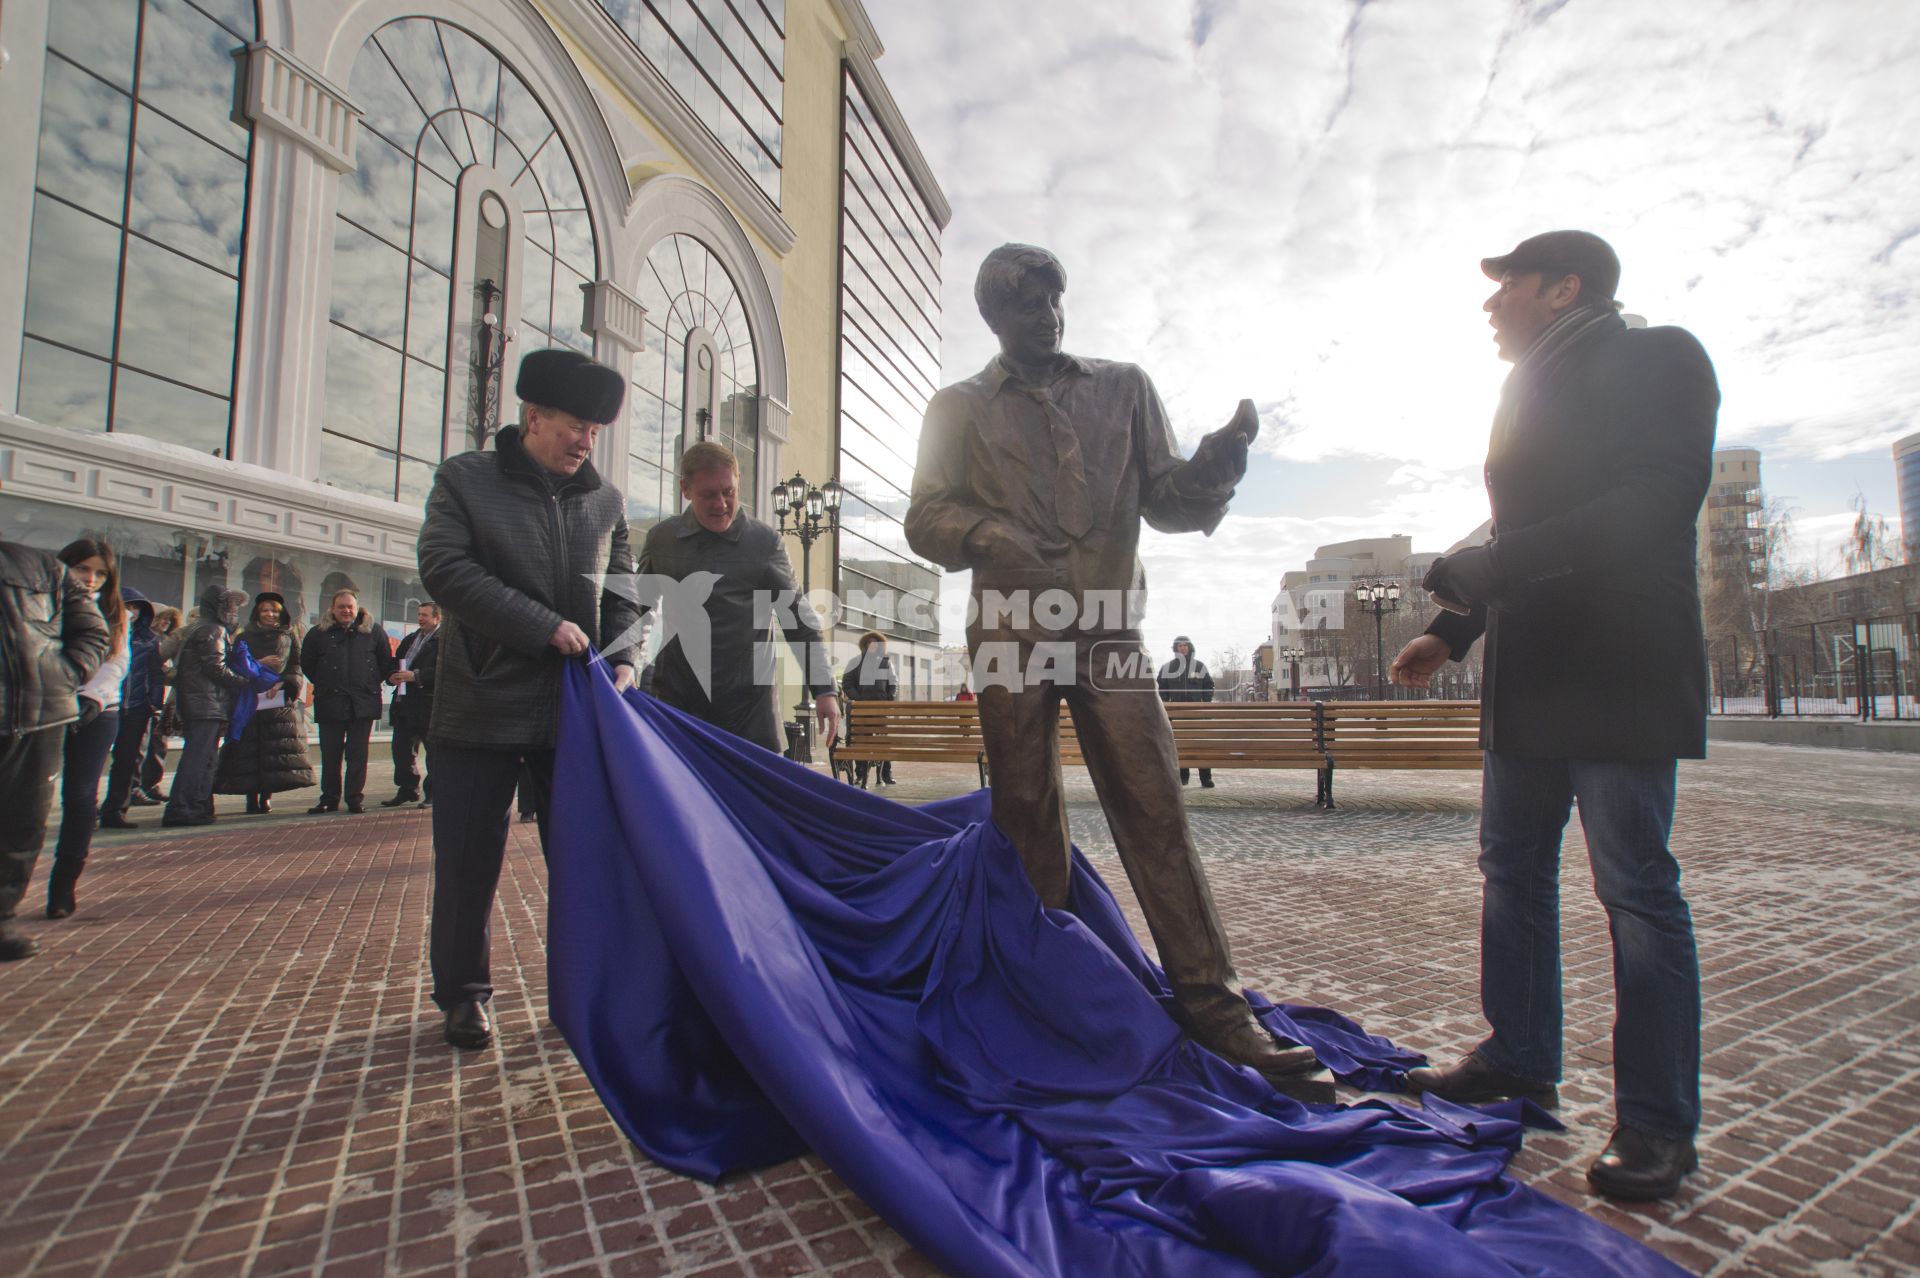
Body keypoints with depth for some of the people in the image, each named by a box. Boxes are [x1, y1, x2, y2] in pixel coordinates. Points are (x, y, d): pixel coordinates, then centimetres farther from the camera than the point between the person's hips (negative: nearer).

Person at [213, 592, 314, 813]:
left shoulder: (289, 637, 14)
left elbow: (296, 665, 6)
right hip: (250, 699, 0)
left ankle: (266, 795, 0)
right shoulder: (245, 638, 14)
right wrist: (258, 664, -11)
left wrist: (281, 683, -9)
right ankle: (251, 796, 0)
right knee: (248, 750, -4)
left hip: (280, 700, 0)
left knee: (275, 751, -5)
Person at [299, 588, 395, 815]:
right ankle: (329, 799, 14)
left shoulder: (373, 632, 5)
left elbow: (386, 662, 11)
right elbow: (306, 664, 15)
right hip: (330, 703, 1)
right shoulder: (318, 634, 7)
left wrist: (372, 683, 7)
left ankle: (355, 798, 9)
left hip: (363, 703, -1)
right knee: (330, 754, 5)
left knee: (358, 754, 3)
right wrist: (324, 685, 10)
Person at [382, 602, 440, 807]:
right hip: (405, 701, 8)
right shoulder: (410, 639, 21)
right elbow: (395, 662, 21)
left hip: (429, 703, -8)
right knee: (401, 748, 11)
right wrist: (392, 675, 0)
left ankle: (433, 793, 9)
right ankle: (406, 790, 21)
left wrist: (415, 675, -21)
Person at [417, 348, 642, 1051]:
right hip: (482, 704, -2)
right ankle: (463, 994, 26)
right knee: (468, 861, 6)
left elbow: (622, 594, 12)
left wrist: (622, 658, -7)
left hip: (576, 708, 3)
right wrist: (545, 627, -18)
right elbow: (445, 569, -10)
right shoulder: (464, 478, 2)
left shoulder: (605, 499, 10)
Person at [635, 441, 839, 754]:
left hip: (747, 704, -2)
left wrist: (824, 689, -6)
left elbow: (799, 620, -1)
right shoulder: (660, 538, 6)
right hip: (675, 699, 3)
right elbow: (639, 611, 19)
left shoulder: (764, 542, -2)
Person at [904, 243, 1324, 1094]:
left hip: (1108, 630, 1)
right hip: (1012, 632, 0)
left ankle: (1211, 1002, 2)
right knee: (1027, 819, 4)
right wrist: (988, 536, -17)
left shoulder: (1123, 388, 16)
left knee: (1154, 809, -5)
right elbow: (926, 517, 4)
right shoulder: (960, 408, 13)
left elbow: (1166, 503, 11)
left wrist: (1214, 464, -11)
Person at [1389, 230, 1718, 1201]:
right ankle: (1521, 1058, 25)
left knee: (1634, 886, -2)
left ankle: (1657, 1121, 11)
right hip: (1528, 681, 8)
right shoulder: (1532, 394, 20)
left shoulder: (1654, 359, -4)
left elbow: (1653, 506, -19)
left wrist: (1481, 570, -21)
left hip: (1618, 674, -8)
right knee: (1513, 868, 11)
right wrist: (1453, 628, 12)